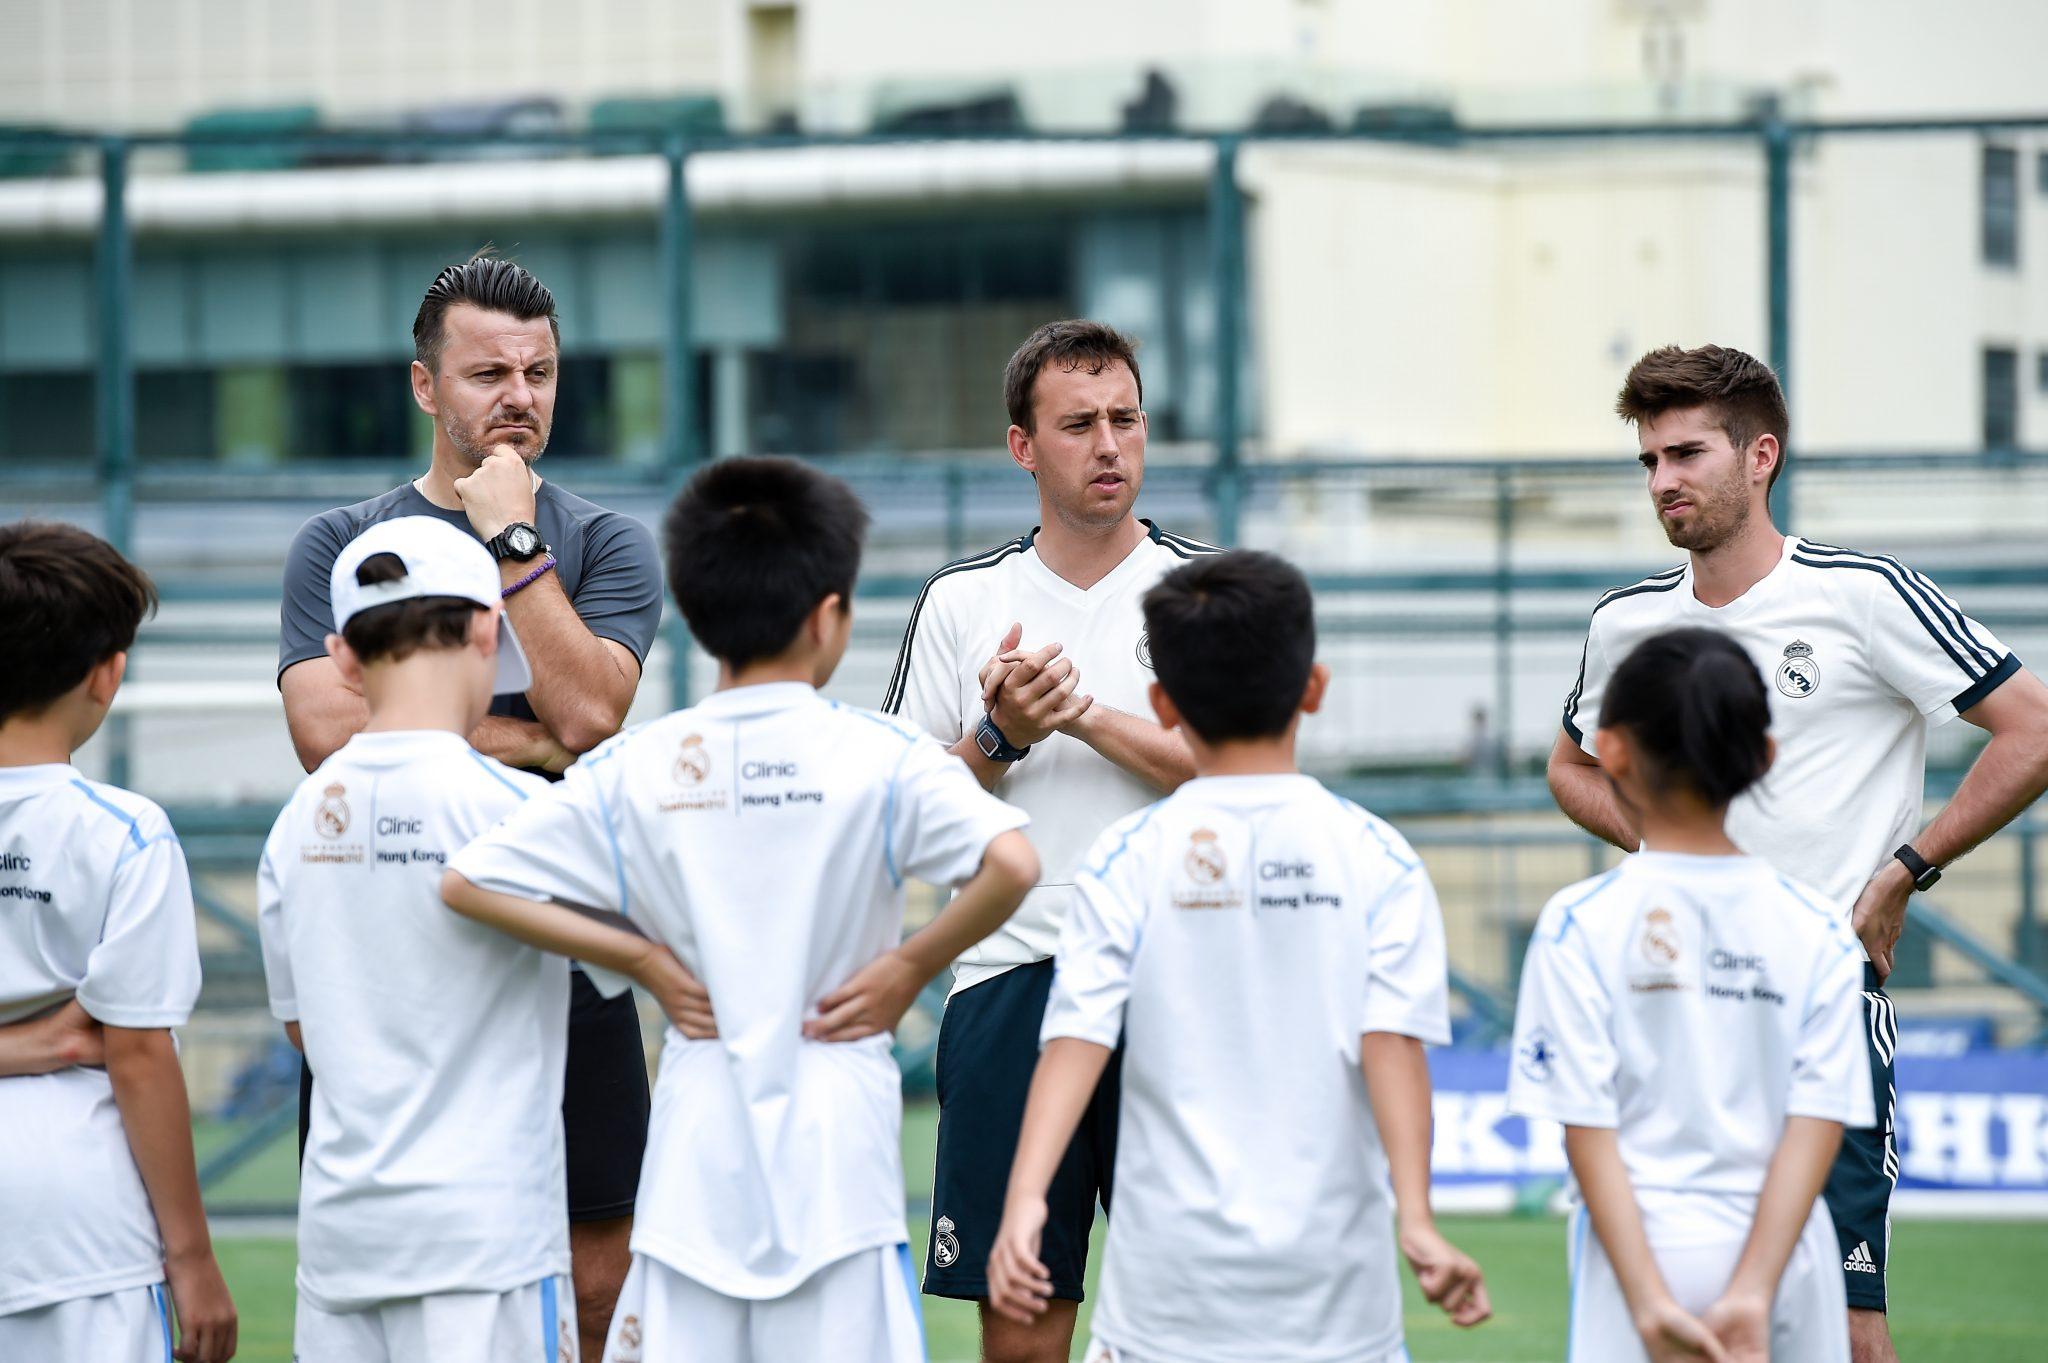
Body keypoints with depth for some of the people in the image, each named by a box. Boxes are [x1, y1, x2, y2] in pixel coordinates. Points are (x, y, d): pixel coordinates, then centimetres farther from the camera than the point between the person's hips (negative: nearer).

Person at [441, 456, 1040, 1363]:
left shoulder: (634, 768, 2)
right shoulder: (878, 756, -7)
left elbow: (468, 881, 2)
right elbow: (1010, 864, -20)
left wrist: (644, 958, 4)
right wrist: (910, 966, -5)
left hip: (695, 1137, 2)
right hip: (836, 1144, -2)